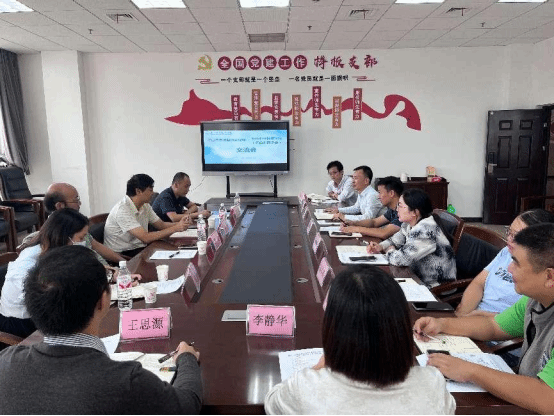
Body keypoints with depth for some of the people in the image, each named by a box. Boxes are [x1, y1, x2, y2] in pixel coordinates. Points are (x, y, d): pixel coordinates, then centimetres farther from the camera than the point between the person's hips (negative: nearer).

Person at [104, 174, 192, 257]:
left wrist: (180, 224, -9)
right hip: (122, 255, -8)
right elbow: (146, 238, -28)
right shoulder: (122, 210, -22)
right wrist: (175, 228, -25)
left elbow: (161, 225, 11)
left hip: (139, 248, 8)